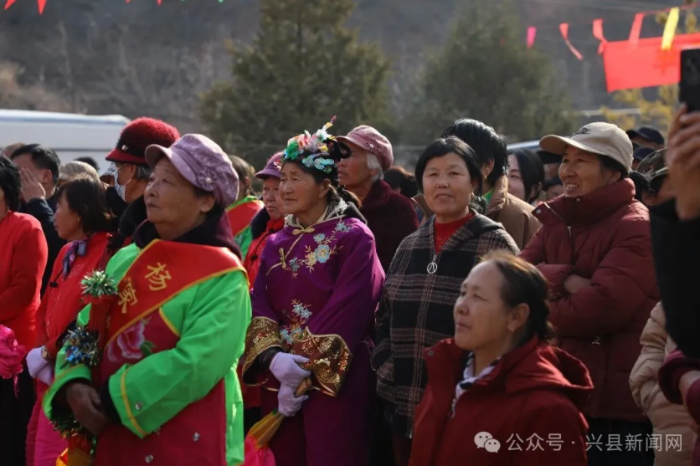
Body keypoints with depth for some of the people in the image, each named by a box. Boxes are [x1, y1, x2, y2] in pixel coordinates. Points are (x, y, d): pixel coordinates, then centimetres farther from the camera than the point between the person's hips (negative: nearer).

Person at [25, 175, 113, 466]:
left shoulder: (106, 254, -14)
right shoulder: (66, 253, 15)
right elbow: (45, 310, 17)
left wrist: (48, 354, -11)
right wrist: (41, 353, 0)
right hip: (49, 375, 9)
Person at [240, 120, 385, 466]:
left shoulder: (354, 237, -4)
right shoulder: (277, 244, 13)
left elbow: (348, 312, -13)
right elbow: (259, 306, 3)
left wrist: (305, 370, -16)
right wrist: (273, 357, -16)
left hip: (334, 382, -5)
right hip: (278, 381, 6)